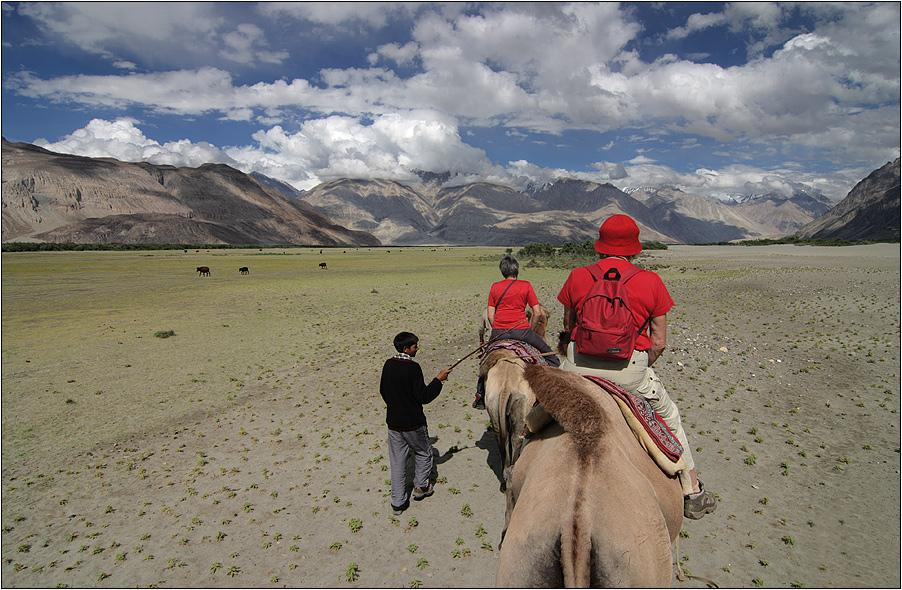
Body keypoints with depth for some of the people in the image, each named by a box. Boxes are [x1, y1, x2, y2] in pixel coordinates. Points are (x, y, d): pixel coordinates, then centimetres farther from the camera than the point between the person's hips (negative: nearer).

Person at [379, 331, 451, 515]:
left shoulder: (388, 365, -1)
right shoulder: (413, 368, -21)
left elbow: (383, 391, 11)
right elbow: (423, 397, -19)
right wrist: (438, 380, -10)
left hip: (393, 422, 6)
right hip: (413, 423, -5)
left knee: (397, 461, 13)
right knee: (423, 452, 21)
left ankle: (398, 502, 19)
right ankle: (421, 486, 32)